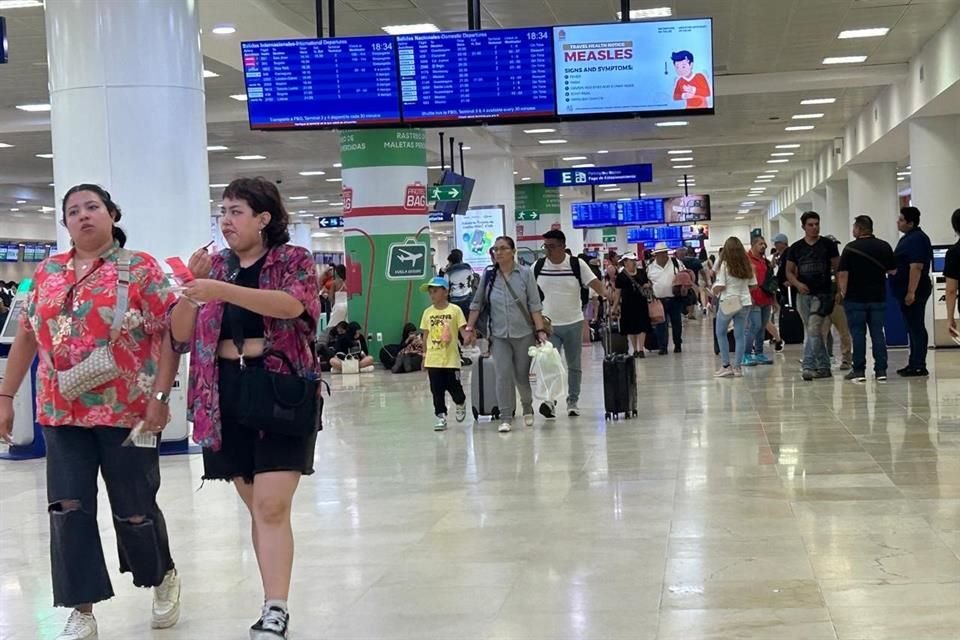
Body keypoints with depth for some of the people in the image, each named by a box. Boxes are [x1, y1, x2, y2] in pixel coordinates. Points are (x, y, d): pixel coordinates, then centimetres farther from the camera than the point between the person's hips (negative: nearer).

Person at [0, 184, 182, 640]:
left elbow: (169, 334, -7)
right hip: (62, 413, 4)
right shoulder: (48, 272, 10)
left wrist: (160, 396, -15)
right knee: (68, 508, -1)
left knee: (134, 508, 6)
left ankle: (163, 577, 33)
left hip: (128, 411, -4)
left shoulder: (140, 268, -3)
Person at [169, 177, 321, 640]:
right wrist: (192, 284, -11)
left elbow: (292, 305, -24)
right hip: (226, 396, 5)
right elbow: (180, 336, 6)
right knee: (257, 508, 11)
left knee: (272, 507, -13)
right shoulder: (215, 266, 10)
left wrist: (221, 290, -32)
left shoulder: (294, 260, -2)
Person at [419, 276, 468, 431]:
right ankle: (441, 416, 12)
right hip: (433, 359, 3)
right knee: (437, 390, 4)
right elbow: (425, 335, 11)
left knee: (454, 387, 4)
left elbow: (462, 329, -6)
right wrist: (424, 356, 11)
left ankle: (460, 404, 34)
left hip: (450, 358, -3)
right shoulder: (428, 312, 6)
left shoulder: (454, 310, -6)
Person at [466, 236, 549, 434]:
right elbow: (477, 304, 9)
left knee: (522, 375, 9)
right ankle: (506, 418, 0)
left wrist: (541, 330, -12)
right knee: (503, 376, -6)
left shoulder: (525, 274, -4)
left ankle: (527, 407, 34)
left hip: (524, 333, -1)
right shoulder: (488, 275, 1)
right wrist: (470, 328, 7)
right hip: (499, 335, 1)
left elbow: (535, 305, -5)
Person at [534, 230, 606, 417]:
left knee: (574, 365, 11)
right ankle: (550, 401, -17)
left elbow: (595, 284, -14)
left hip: (573, 323, 0)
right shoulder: (538, 266, -1)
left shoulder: (577, 264, -7)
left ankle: (573, 402, 21)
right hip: (549, 324, 0)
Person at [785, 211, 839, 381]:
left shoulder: (828, 245, 0)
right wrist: (797, 284, -9)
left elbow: (837, 268, 3)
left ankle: (809, 366, -16)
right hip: (804, 295, 4)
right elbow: (789, 272, 11)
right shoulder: (796, 248, 7)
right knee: (813, 333, 9)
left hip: (823, 294, -4)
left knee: (813, 329, -16)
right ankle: (823, 367, 18)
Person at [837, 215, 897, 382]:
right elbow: (893, 270, 8)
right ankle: (881, 370, 5)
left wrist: (843, 292, 1)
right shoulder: (884, 247, 2)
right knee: (878, 332, 7)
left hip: (855, 298, -3)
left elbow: (842, 274, -12)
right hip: (878, 297, 3)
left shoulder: (850, 248, -8)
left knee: (858, 334, 2)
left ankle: (859, 370, 2)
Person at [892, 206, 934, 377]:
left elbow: (916, 267, -23)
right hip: (907, 291, 10)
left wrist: (911, 292, -27)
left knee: (916, 328, -7)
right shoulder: (909, 238, 17)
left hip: (914, 292, -10)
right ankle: (915, 364, 18)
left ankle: (919, 367, -6)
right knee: (913, 328, 13)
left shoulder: (917, 239, -16)